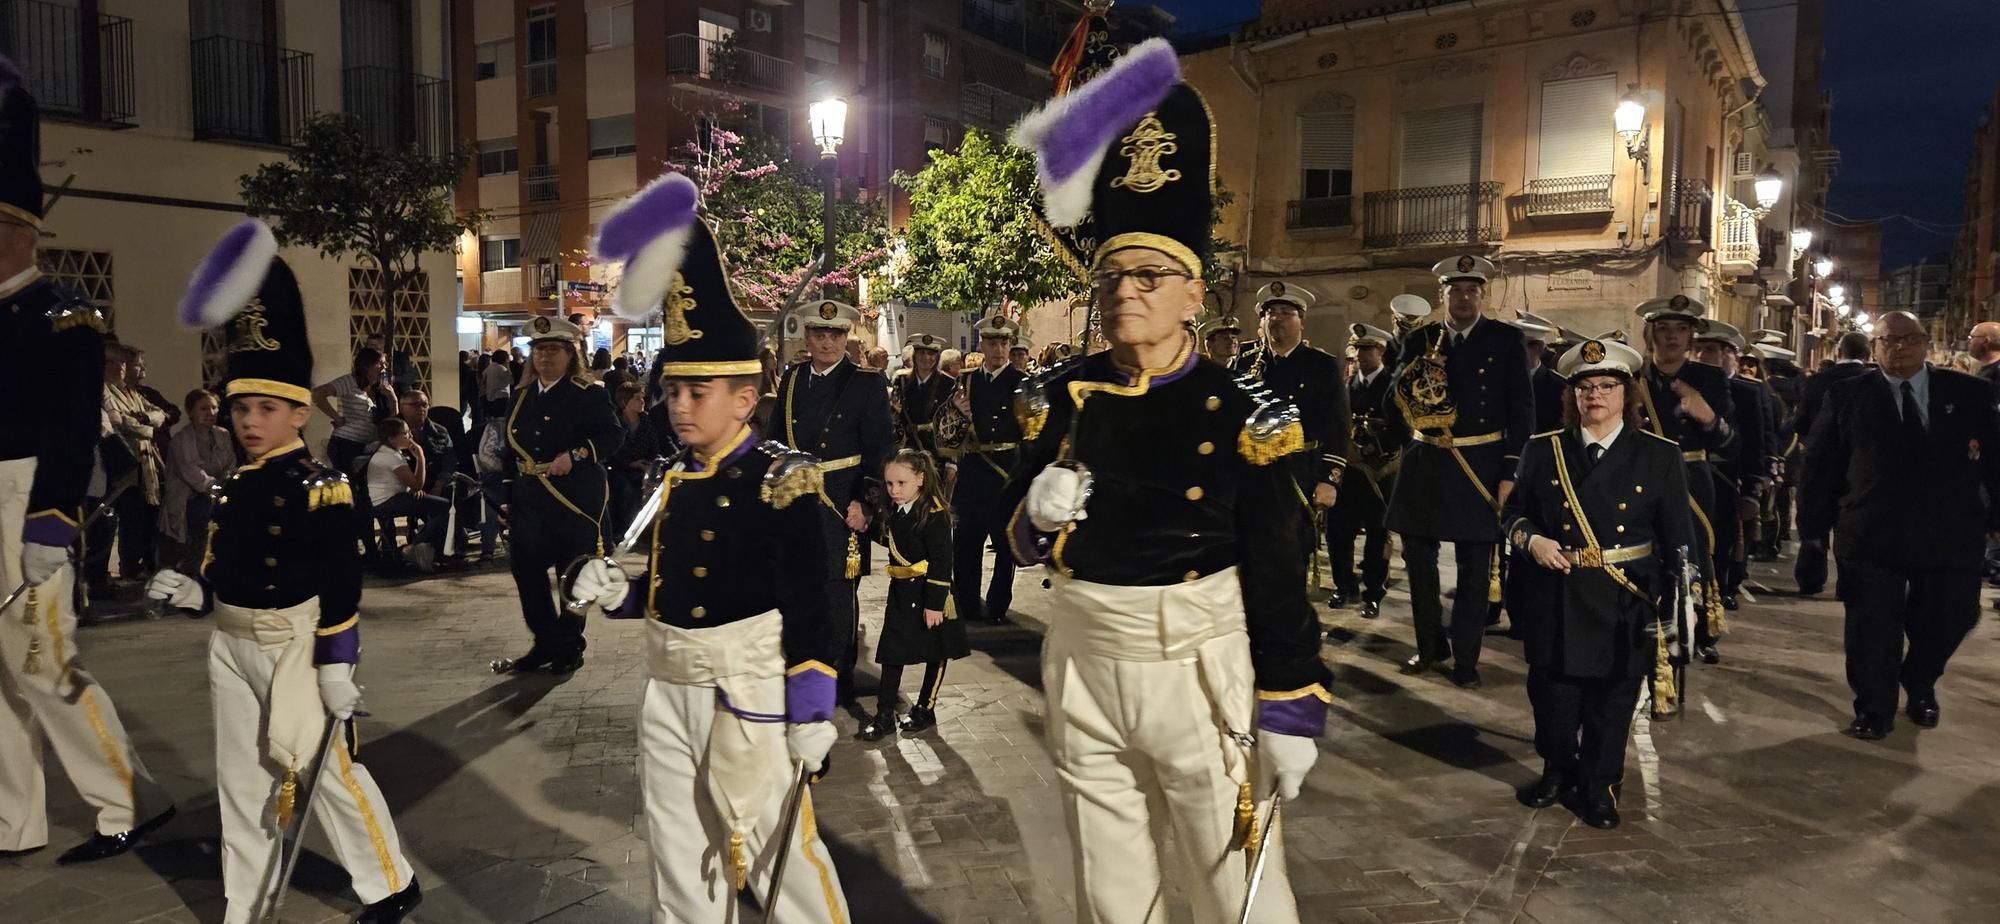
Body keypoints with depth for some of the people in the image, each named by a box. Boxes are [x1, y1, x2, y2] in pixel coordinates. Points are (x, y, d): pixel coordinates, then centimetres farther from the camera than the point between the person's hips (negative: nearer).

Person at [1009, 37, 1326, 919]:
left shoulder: (1240, 416, -11)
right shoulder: (1059, 400, -1)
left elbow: (1278, 576, -9)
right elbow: (1023, 543, 7)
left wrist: (1290, 712, -9)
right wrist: (1040, 512, -15)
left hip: (1200, 666, -3)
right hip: (1083, 661, 4)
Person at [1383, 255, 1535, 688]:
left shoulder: (1506, 340, 0)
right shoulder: (1419, 340, 6)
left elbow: (1522, 409, -2)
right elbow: (1397, 401, 6)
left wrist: (1510, 473, -9)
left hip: (1482, 468, -3)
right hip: (1426, 464, 3)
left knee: (1476, 568, 3)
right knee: (1418, 557, 10)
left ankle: (1465, 657, 16)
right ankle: (1431, 647, 27)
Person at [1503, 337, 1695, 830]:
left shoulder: (1659, 455, -2)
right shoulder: (1542, 450, 2)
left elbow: (1678, 539, 0)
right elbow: (1514, 512, 10)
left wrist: (1676, 604, -4)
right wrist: (1532, 540, -11)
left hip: (1626, 604, -1)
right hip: (1555, 600, 1)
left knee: (1611, 702, 10)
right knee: (1551, 693, 11)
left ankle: (1601, 785, 29)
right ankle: (1557, 770, 35)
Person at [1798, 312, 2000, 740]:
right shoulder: (1847, 395, 0)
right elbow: (1819, 465, 2)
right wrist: (1814, 527, 1)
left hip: (1949, 538, 2)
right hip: (1872, 538, -2)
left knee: (1946, 623, 13)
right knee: (1873, 629, 3)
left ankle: (1920, 686, 42)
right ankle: (1874, 711, 20)